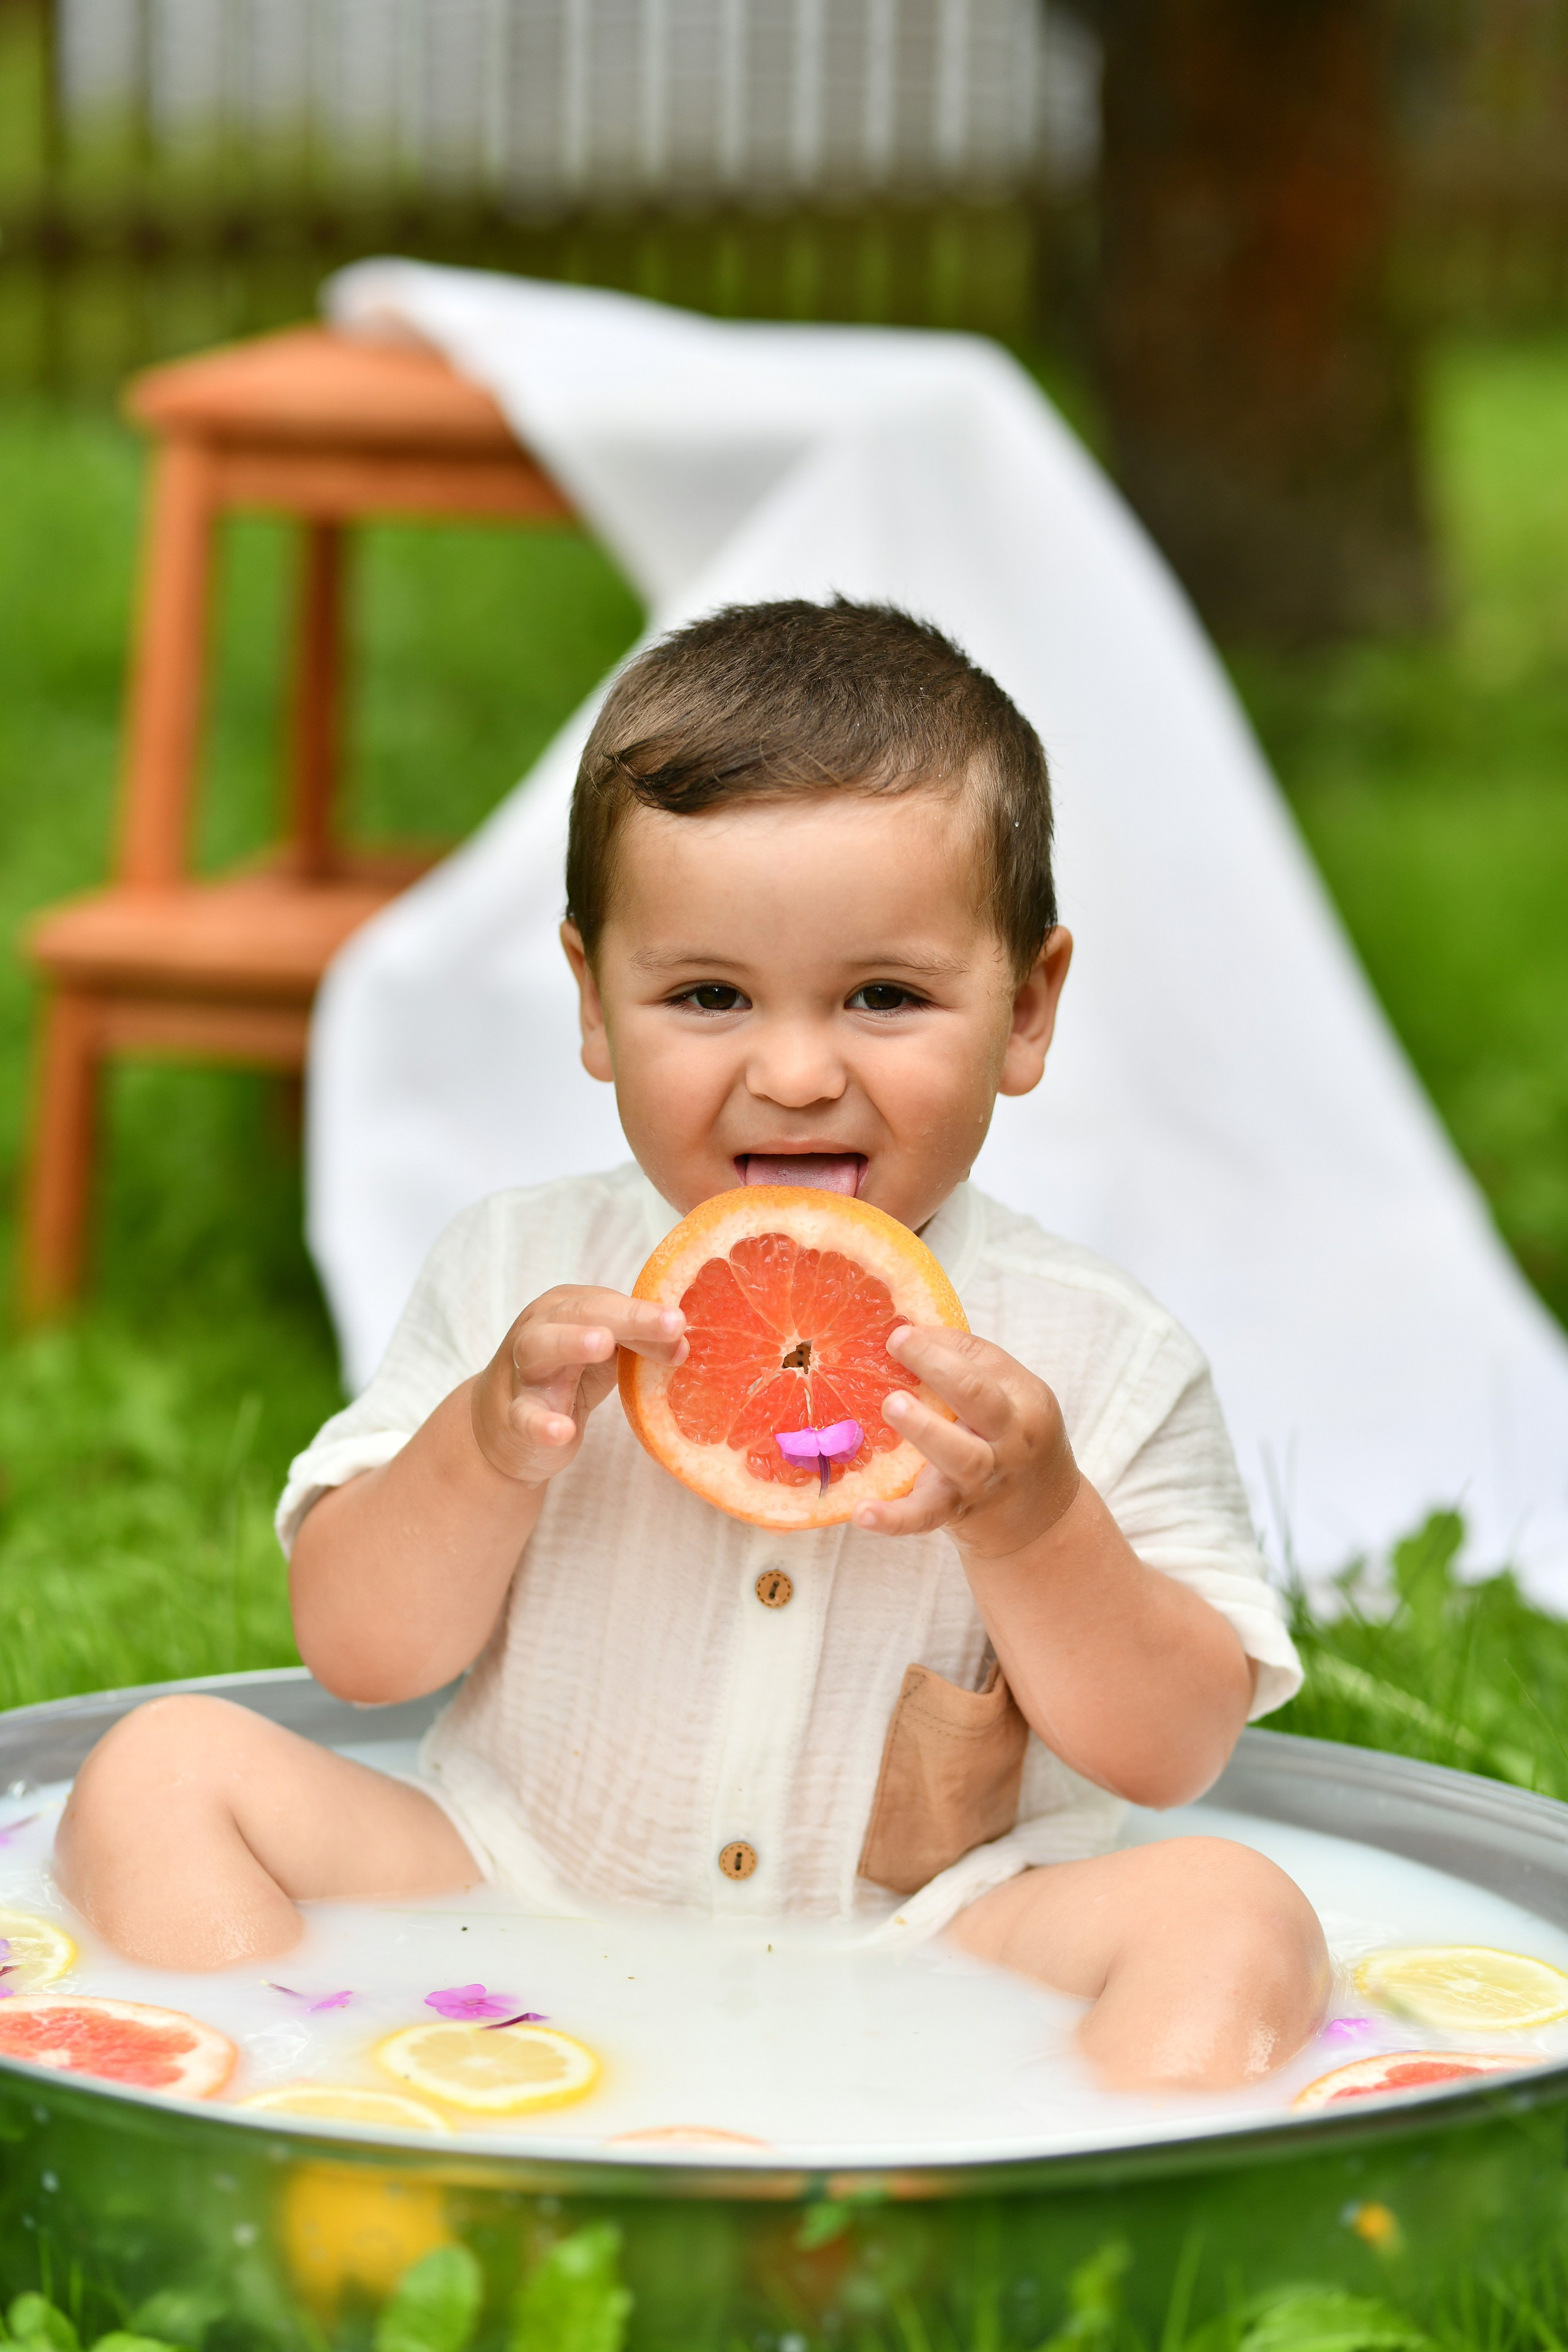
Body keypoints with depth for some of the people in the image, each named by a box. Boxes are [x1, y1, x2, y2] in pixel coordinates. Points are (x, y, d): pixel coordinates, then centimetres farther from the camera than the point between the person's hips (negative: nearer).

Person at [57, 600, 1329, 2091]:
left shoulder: (1091, 1355, -4)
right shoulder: (516, 1279, 1)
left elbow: (1172, 1755, -3)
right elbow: (354, 1652, 2)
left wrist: (1036, 1525, -21)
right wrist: (485, 1450, -18)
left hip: (912, 1964, -2)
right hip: (509, 1920, 2)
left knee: (1233, 1914, -27)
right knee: (162, 1771, -12)